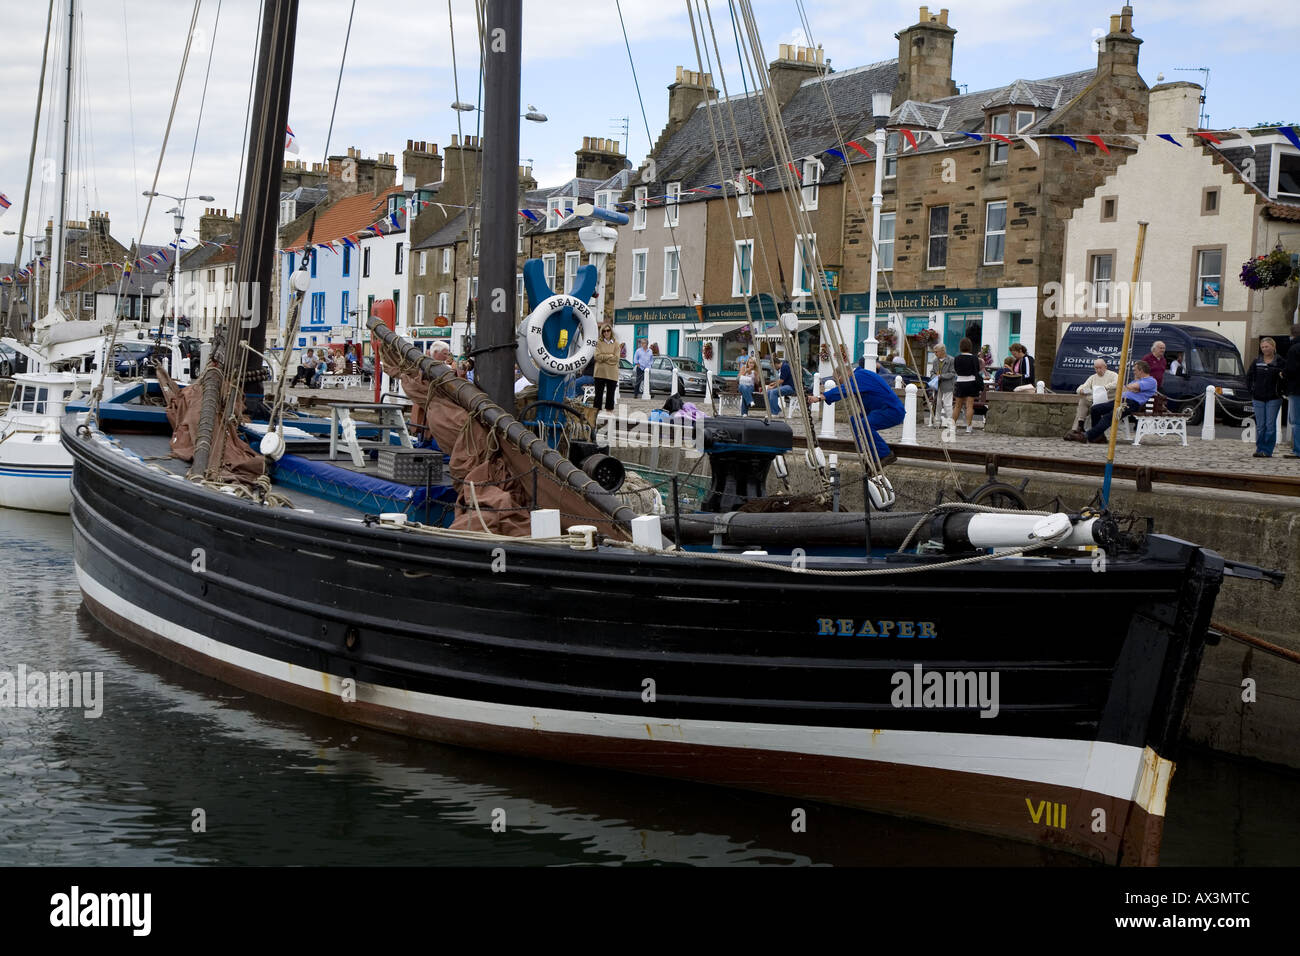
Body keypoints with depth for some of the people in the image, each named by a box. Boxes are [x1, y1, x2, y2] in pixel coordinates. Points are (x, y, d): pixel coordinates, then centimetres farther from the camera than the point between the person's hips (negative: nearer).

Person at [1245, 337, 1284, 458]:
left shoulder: (1279, 361, -3)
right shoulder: (1257, 361, 6)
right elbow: (1249, 376, 14)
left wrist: (1280, 391, -11)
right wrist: (1251, 390, 6)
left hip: (1273, 398, -3)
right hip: (1258, 398, 3)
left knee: (1270, 425, -3)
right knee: (1260, 425, 5)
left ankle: (1267, 450, 1)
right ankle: (1260, 449, 11)